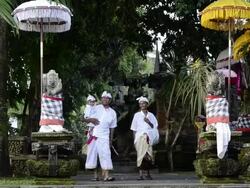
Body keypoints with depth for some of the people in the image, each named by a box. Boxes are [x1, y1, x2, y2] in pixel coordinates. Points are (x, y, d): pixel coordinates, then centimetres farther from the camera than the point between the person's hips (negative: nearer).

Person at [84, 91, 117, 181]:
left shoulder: (112, 112, 12)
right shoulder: (96, 108, 8)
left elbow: (112, 127, 13)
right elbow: (85, 119, 7)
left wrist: (111, 140, 8)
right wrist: (90, 119, -15)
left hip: (104, 136, 0)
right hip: (93, 135, 0)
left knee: (105, 154, -11)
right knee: (92, 153, -2)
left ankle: (106, 175, -16)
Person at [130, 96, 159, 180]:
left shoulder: (151, 115, 12)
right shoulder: (137, 115, 8)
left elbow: (155, 127, 9)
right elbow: (134, 129, 7)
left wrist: (149, 122, -9)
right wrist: (135, 140, 0)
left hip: (149, 137, 1)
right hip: (139, 137, -1)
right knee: (140, 155, -9)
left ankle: (148, 174, 11)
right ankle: (140, 174, -11)